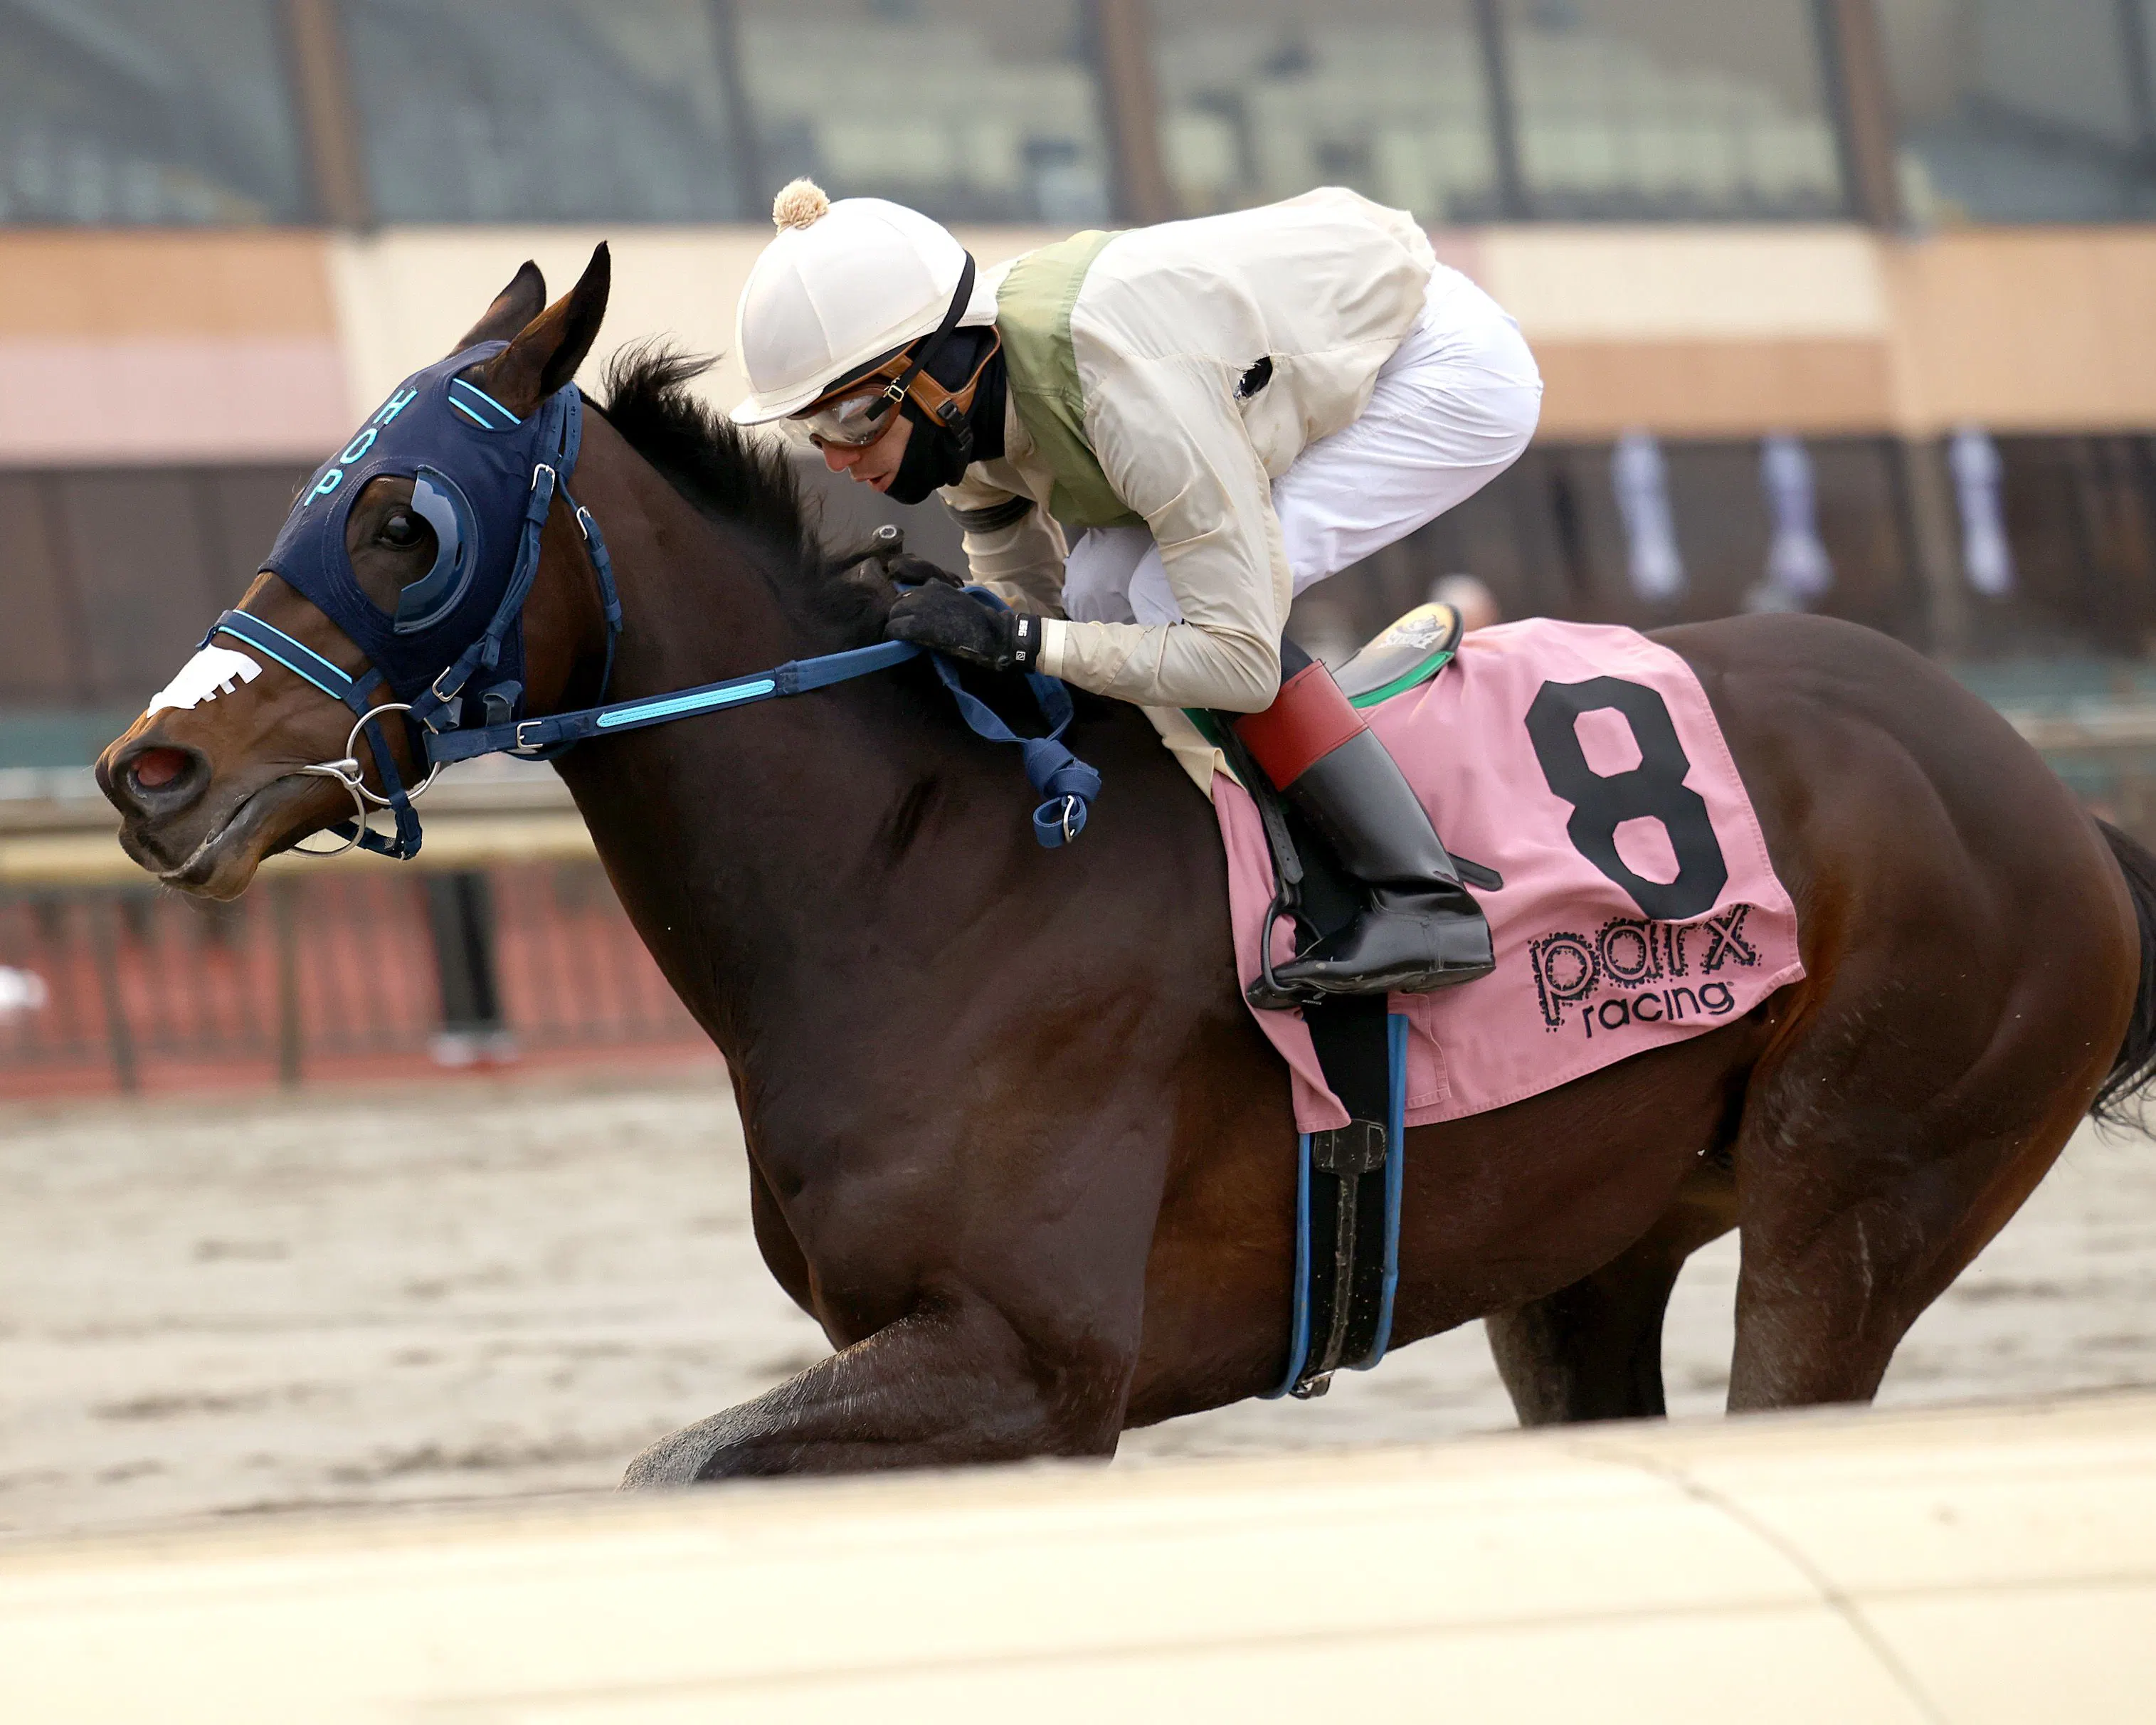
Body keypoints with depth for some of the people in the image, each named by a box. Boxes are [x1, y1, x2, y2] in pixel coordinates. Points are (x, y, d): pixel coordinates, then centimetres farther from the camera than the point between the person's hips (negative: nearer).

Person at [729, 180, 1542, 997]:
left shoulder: (1123, 384, -38)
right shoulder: (959, 403, -12)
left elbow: (1241, 661, -34)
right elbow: (1030, 601, 3)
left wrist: (1014, 640, -35)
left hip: (1459, 370, -9)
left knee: (1170, 597, -22)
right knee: (1097, 593, -4)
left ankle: (1426, 906, -22)